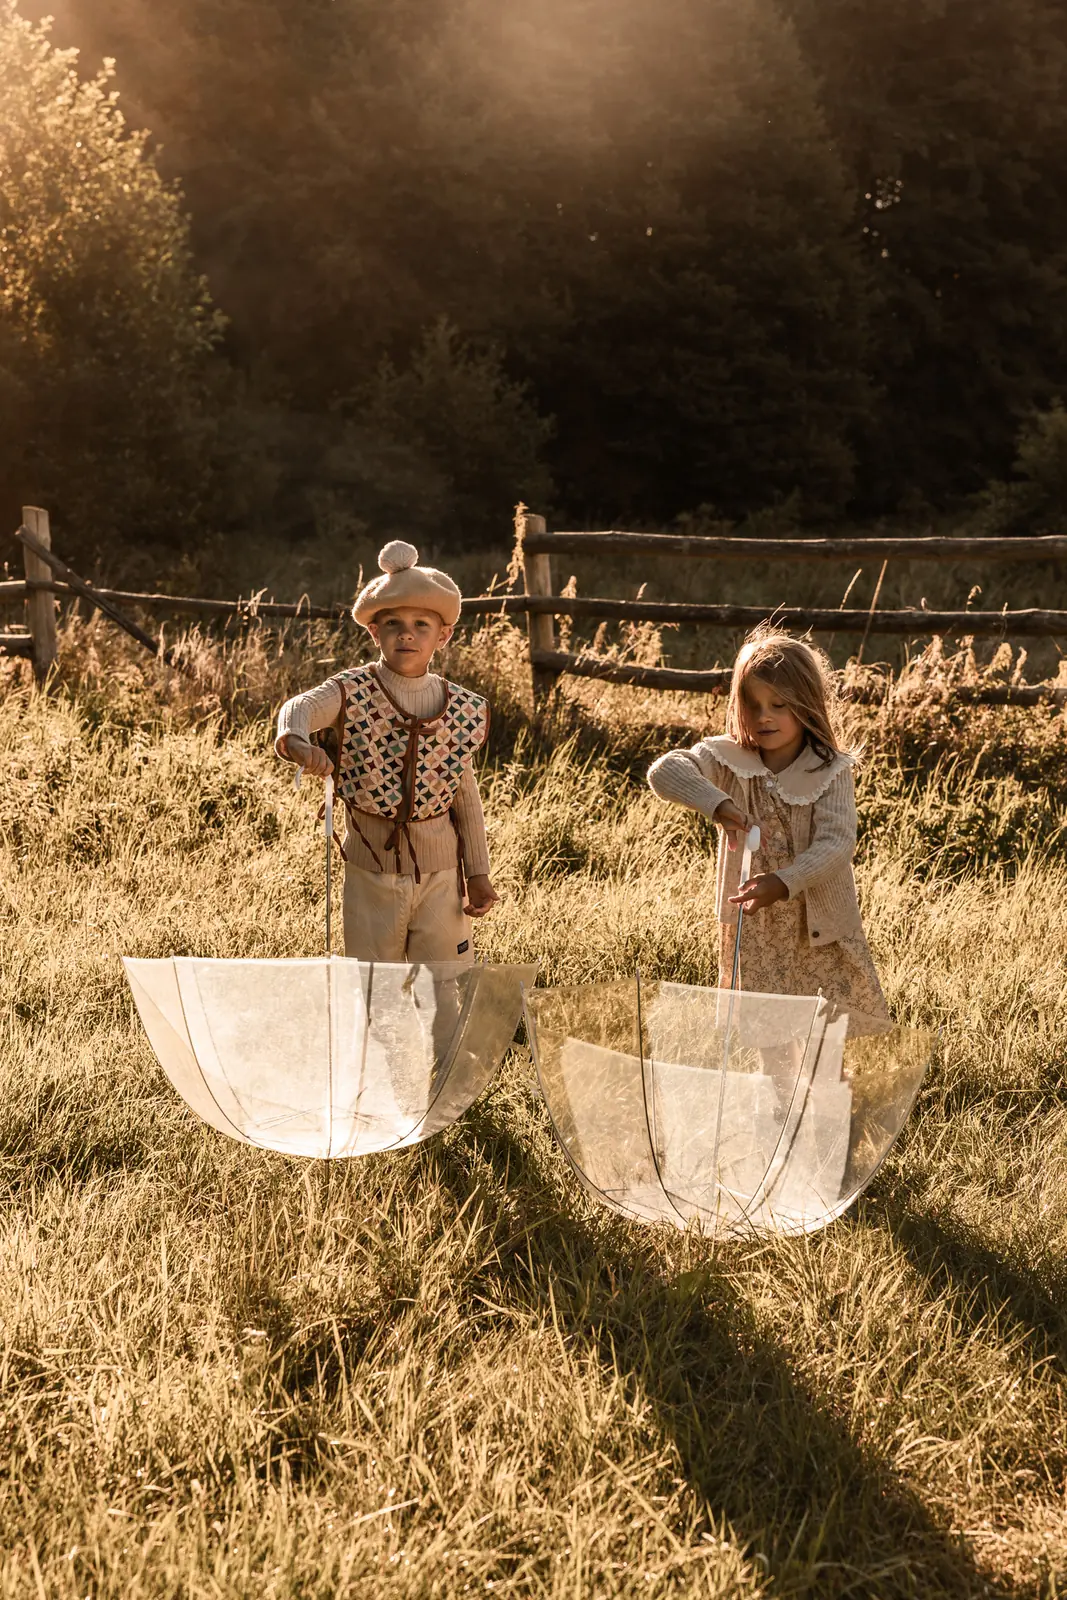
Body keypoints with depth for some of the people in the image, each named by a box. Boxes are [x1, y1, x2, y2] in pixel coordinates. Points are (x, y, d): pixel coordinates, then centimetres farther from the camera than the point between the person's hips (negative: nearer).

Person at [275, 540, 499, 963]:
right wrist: (295, 740, -54)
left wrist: (478, 873, 11)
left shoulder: (462, 709, 0)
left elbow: (467, 800, 9)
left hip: (440, 879, 2)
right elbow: (301, 706, -31)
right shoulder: (353, 693, -8)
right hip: (370, 876, -1)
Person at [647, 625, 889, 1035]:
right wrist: (715, 803, -34)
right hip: (751, 933, 2)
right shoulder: (728, 760, -5)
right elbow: (664, 771, -19)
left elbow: (837, 844, -19)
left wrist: (783, 883, -34)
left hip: (819, 935, -2)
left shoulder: (831, 772, -10)